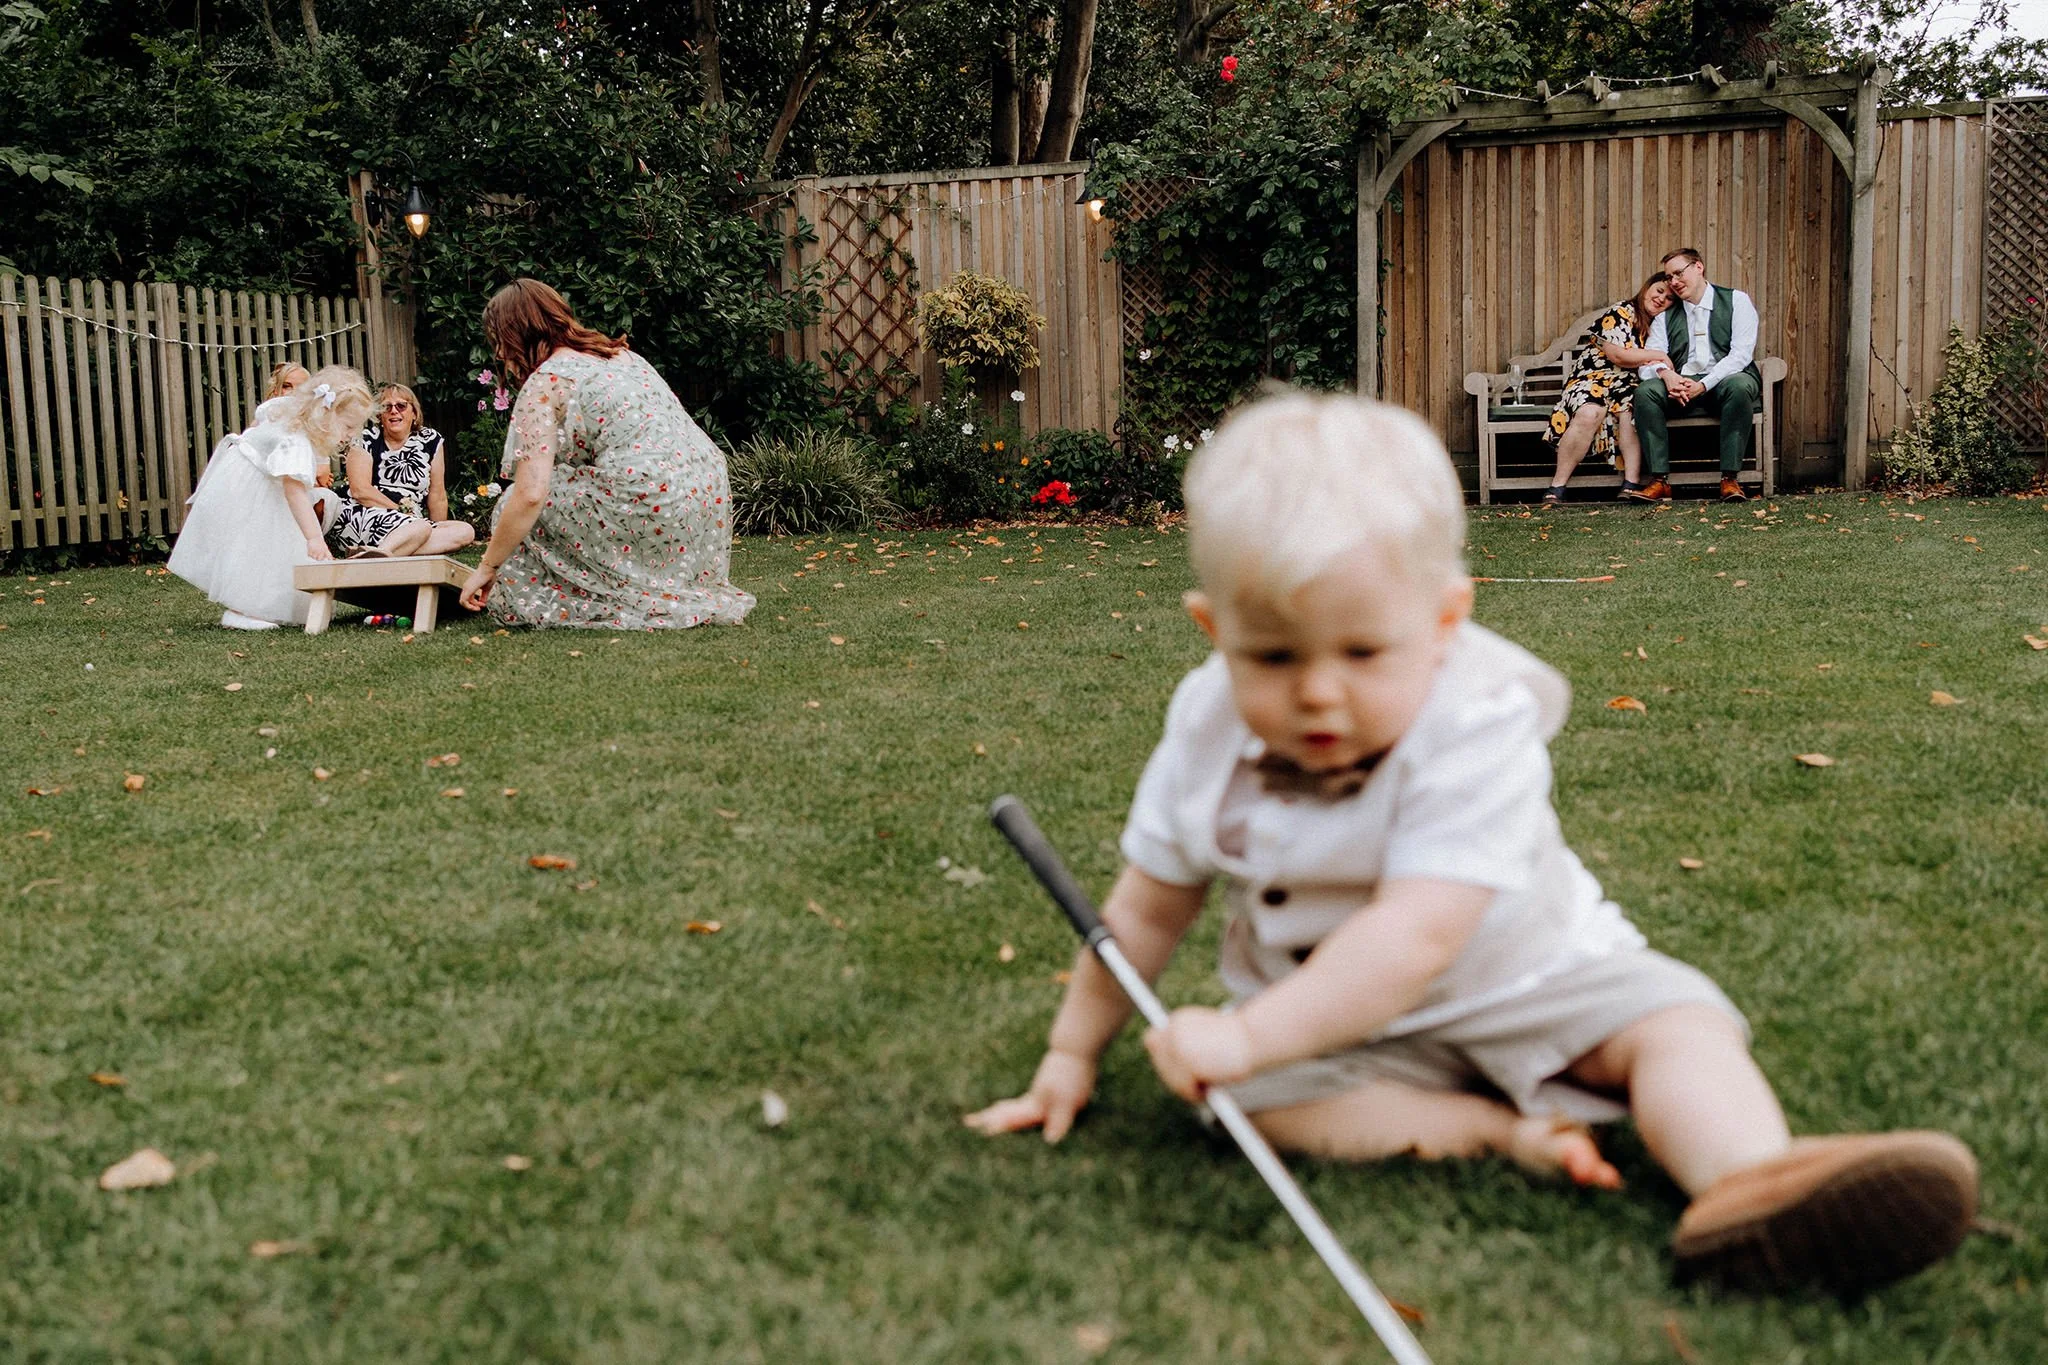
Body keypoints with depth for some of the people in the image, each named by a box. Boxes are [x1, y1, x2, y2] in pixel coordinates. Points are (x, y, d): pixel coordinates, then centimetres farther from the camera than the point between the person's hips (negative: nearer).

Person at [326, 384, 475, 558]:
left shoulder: (431, 441, 10)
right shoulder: (365, 441, 1)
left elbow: (437, 495, 11)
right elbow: (360, 491, -10)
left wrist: (441, 535, 10)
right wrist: (402, 510, -11)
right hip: (362, 516, -5)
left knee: (466, 531, -20)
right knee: (421, 528, -32)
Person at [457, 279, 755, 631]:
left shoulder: (543, 385, -5)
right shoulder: (617, 351, 20)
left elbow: (530, 495, -13)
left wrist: (487, 568, -2)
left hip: (648, 505, -9)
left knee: (516, 509, 8)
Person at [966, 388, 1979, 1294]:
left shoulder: (1473, 730, -29)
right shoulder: (1209, 732, -13)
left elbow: (1415, 938, -36)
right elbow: (1147, 908, -1)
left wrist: (1249, 1035, -40)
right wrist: (1072, 1054, 3)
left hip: (1524, 975, -2)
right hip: (1325, 1014, 2)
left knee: (1676, 1021, -22)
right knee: (1252, 1095, -26)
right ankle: (1502, 1132, -28)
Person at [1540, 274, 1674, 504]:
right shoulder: (1621, 313, -2)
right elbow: (1618, 355, -14)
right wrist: (1659, 356, -5)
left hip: (1627, 388, 5)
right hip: (1593, 380, -5)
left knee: (1630, 410, -33)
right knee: (1590, 413, -37)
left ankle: (1631, 485, -36)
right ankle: (1556, 487, -31)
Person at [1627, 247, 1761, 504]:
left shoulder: (1736, 300, 6)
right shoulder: (1666, 316, 17)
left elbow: (1741, 354, -7)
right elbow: (1648, 362, 5)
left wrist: (1703, 385, -21)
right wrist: (1665, 373, -20)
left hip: (1725, 381, -3)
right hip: (1682, 386, 3)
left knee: (1739, 386, -38)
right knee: (1645, 390, -27)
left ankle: (1730, 478, -33)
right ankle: (1659, 480, -29)